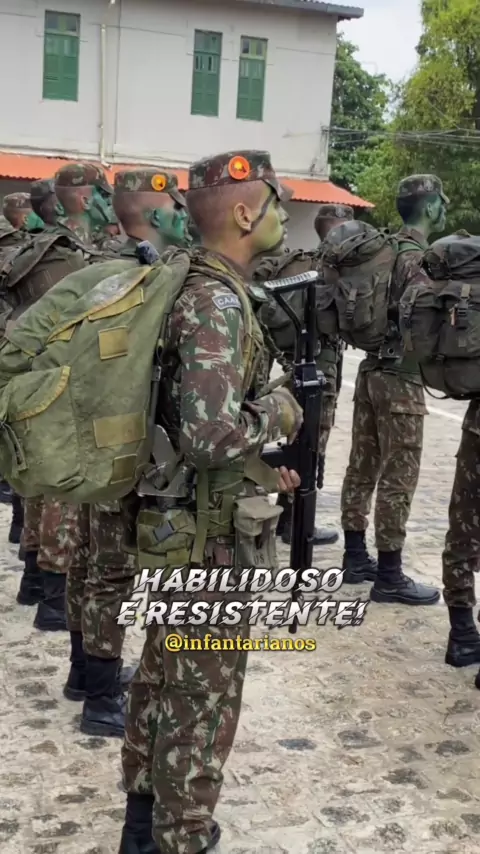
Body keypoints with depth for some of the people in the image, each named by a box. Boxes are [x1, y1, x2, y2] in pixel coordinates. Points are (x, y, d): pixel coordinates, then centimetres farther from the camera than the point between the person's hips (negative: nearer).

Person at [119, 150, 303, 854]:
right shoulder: (218, 301, -22)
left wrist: (258, 469, 12)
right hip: (210, 536, -10)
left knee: (162, 676, 22)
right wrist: (278, 413, -16)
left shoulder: (200, 286, 7)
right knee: (205, 701, 6)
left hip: (179, 523, 10)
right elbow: (209, 435, -34)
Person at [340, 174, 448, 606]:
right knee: (398, 478, -2)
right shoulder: (420, 257, -15)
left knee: (363, 466, 13)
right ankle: (389, 575, 5)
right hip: (401, 378, -9)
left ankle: (356, 557, 23)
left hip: (371, 370, 9)